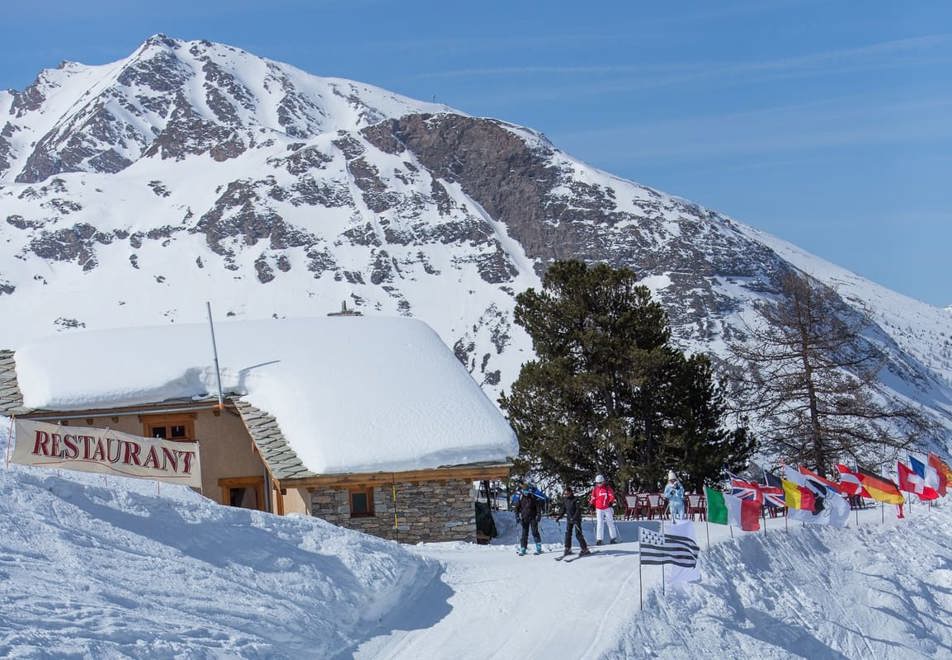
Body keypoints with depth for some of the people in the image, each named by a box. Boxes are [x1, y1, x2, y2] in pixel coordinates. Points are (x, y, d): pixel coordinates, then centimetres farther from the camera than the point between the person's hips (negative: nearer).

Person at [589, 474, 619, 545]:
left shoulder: (607, 488, -1)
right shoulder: (595, 489, 7)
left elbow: (611, 496, -3)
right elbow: (593, 498, 13)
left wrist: (611, 502, -17)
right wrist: (591, 503, -1)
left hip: (607, 508, -1)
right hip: (599, 509, 1)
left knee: (610, 522, 3)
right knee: (599, 524, -3)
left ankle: (614, 538, 11)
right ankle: (599, 539, -3)